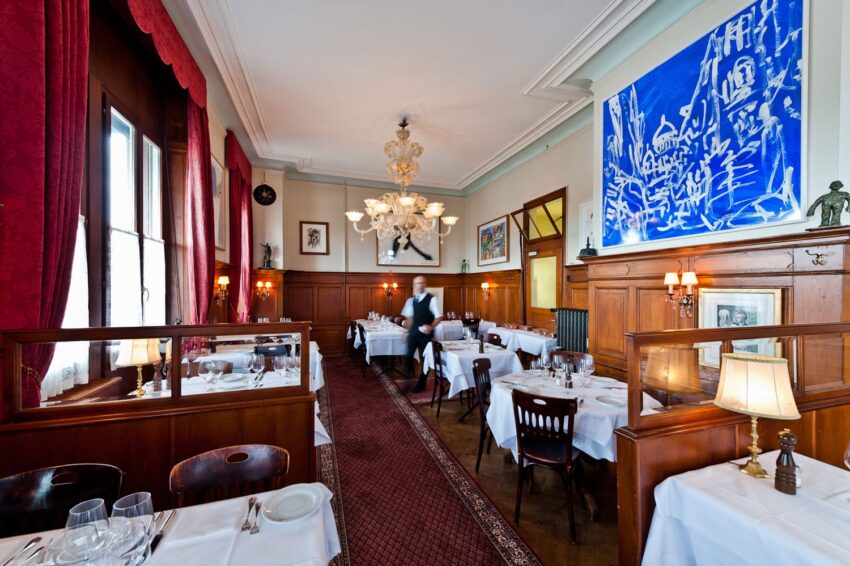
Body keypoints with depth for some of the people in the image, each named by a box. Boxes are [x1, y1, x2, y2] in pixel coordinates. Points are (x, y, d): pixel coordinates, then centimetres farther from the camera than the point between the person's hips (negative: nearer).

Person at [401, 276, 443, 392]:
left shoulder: (432, 299, -10)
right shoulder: (411, 300, 6)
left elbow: (439, 317, -10)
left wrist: (431, 327, -24)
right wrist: (409, 330, 8)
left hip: (426, 333, -4)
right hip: (413, 332, 4)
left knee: (424, 358, 8)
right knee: (408, 356, 4)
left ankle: (421, 384, 25)